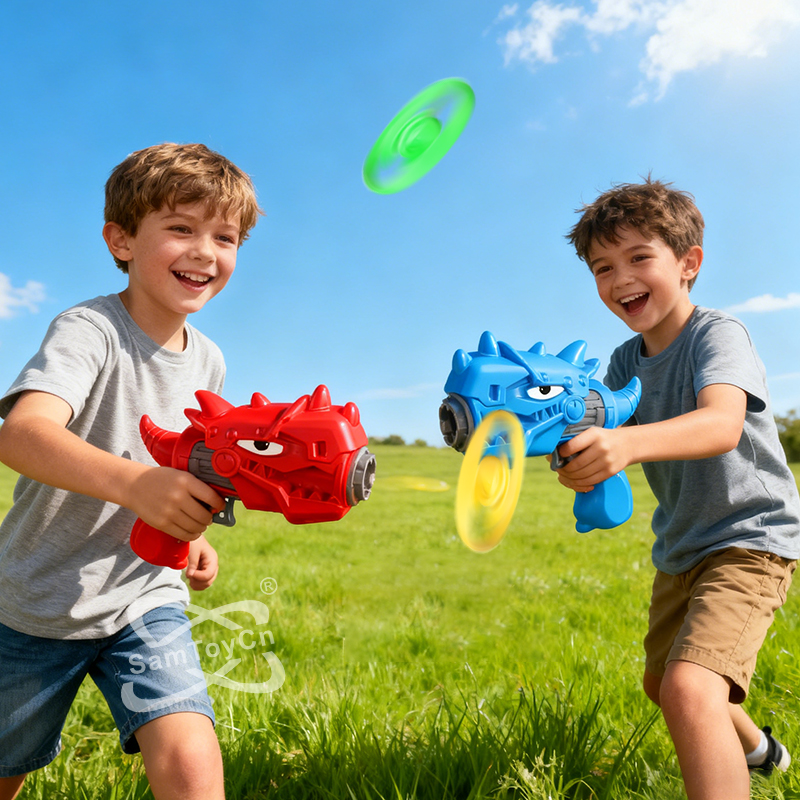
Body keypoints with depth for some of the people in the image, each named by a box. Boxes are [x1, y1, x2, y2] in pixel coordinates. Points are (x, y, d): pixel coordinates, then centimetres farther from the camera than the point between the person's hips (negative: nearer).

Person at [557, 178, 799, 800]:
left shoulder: (716, 334, -20)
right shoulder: (625, 362, 2)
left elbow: (722, 425, -39)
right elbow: (603, 435, -5)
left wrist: (628, 443, -56)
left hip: (750, 538, -8)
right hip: (680, 548, 8)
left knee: (689, 688, -29)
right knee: (662, 684, 25)